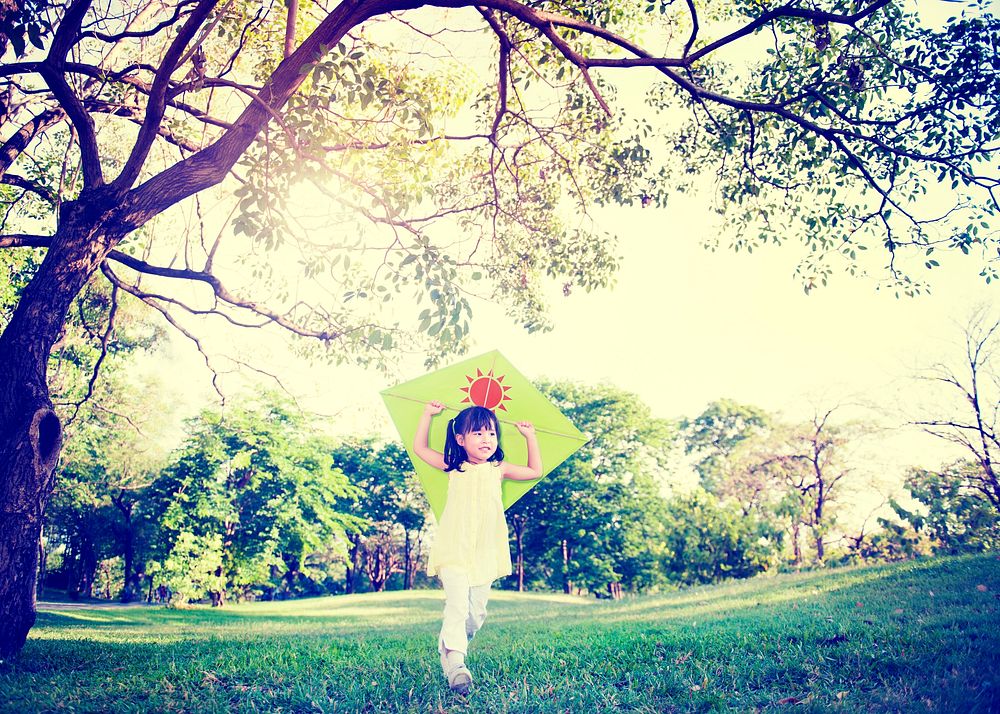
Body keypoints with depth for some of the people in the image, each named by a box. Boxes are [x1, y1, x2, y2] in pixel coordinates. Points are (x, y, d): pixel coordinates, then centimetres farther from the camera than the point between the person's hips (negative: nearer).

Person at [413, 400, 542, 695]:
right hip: (454, 550, -3)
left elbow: (535, 471, 20)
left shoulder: (499, 468, 9)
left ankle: (451, 648, 31)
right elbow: (419, 448, 13)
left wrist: (530, 437, 15)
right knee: (457, 603, -20)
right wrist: (427, 414, 8)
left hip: (486, 552, 3)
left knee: (477, 611, 8)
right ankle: (454, 662, -23)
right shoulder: (454, 467, 5)